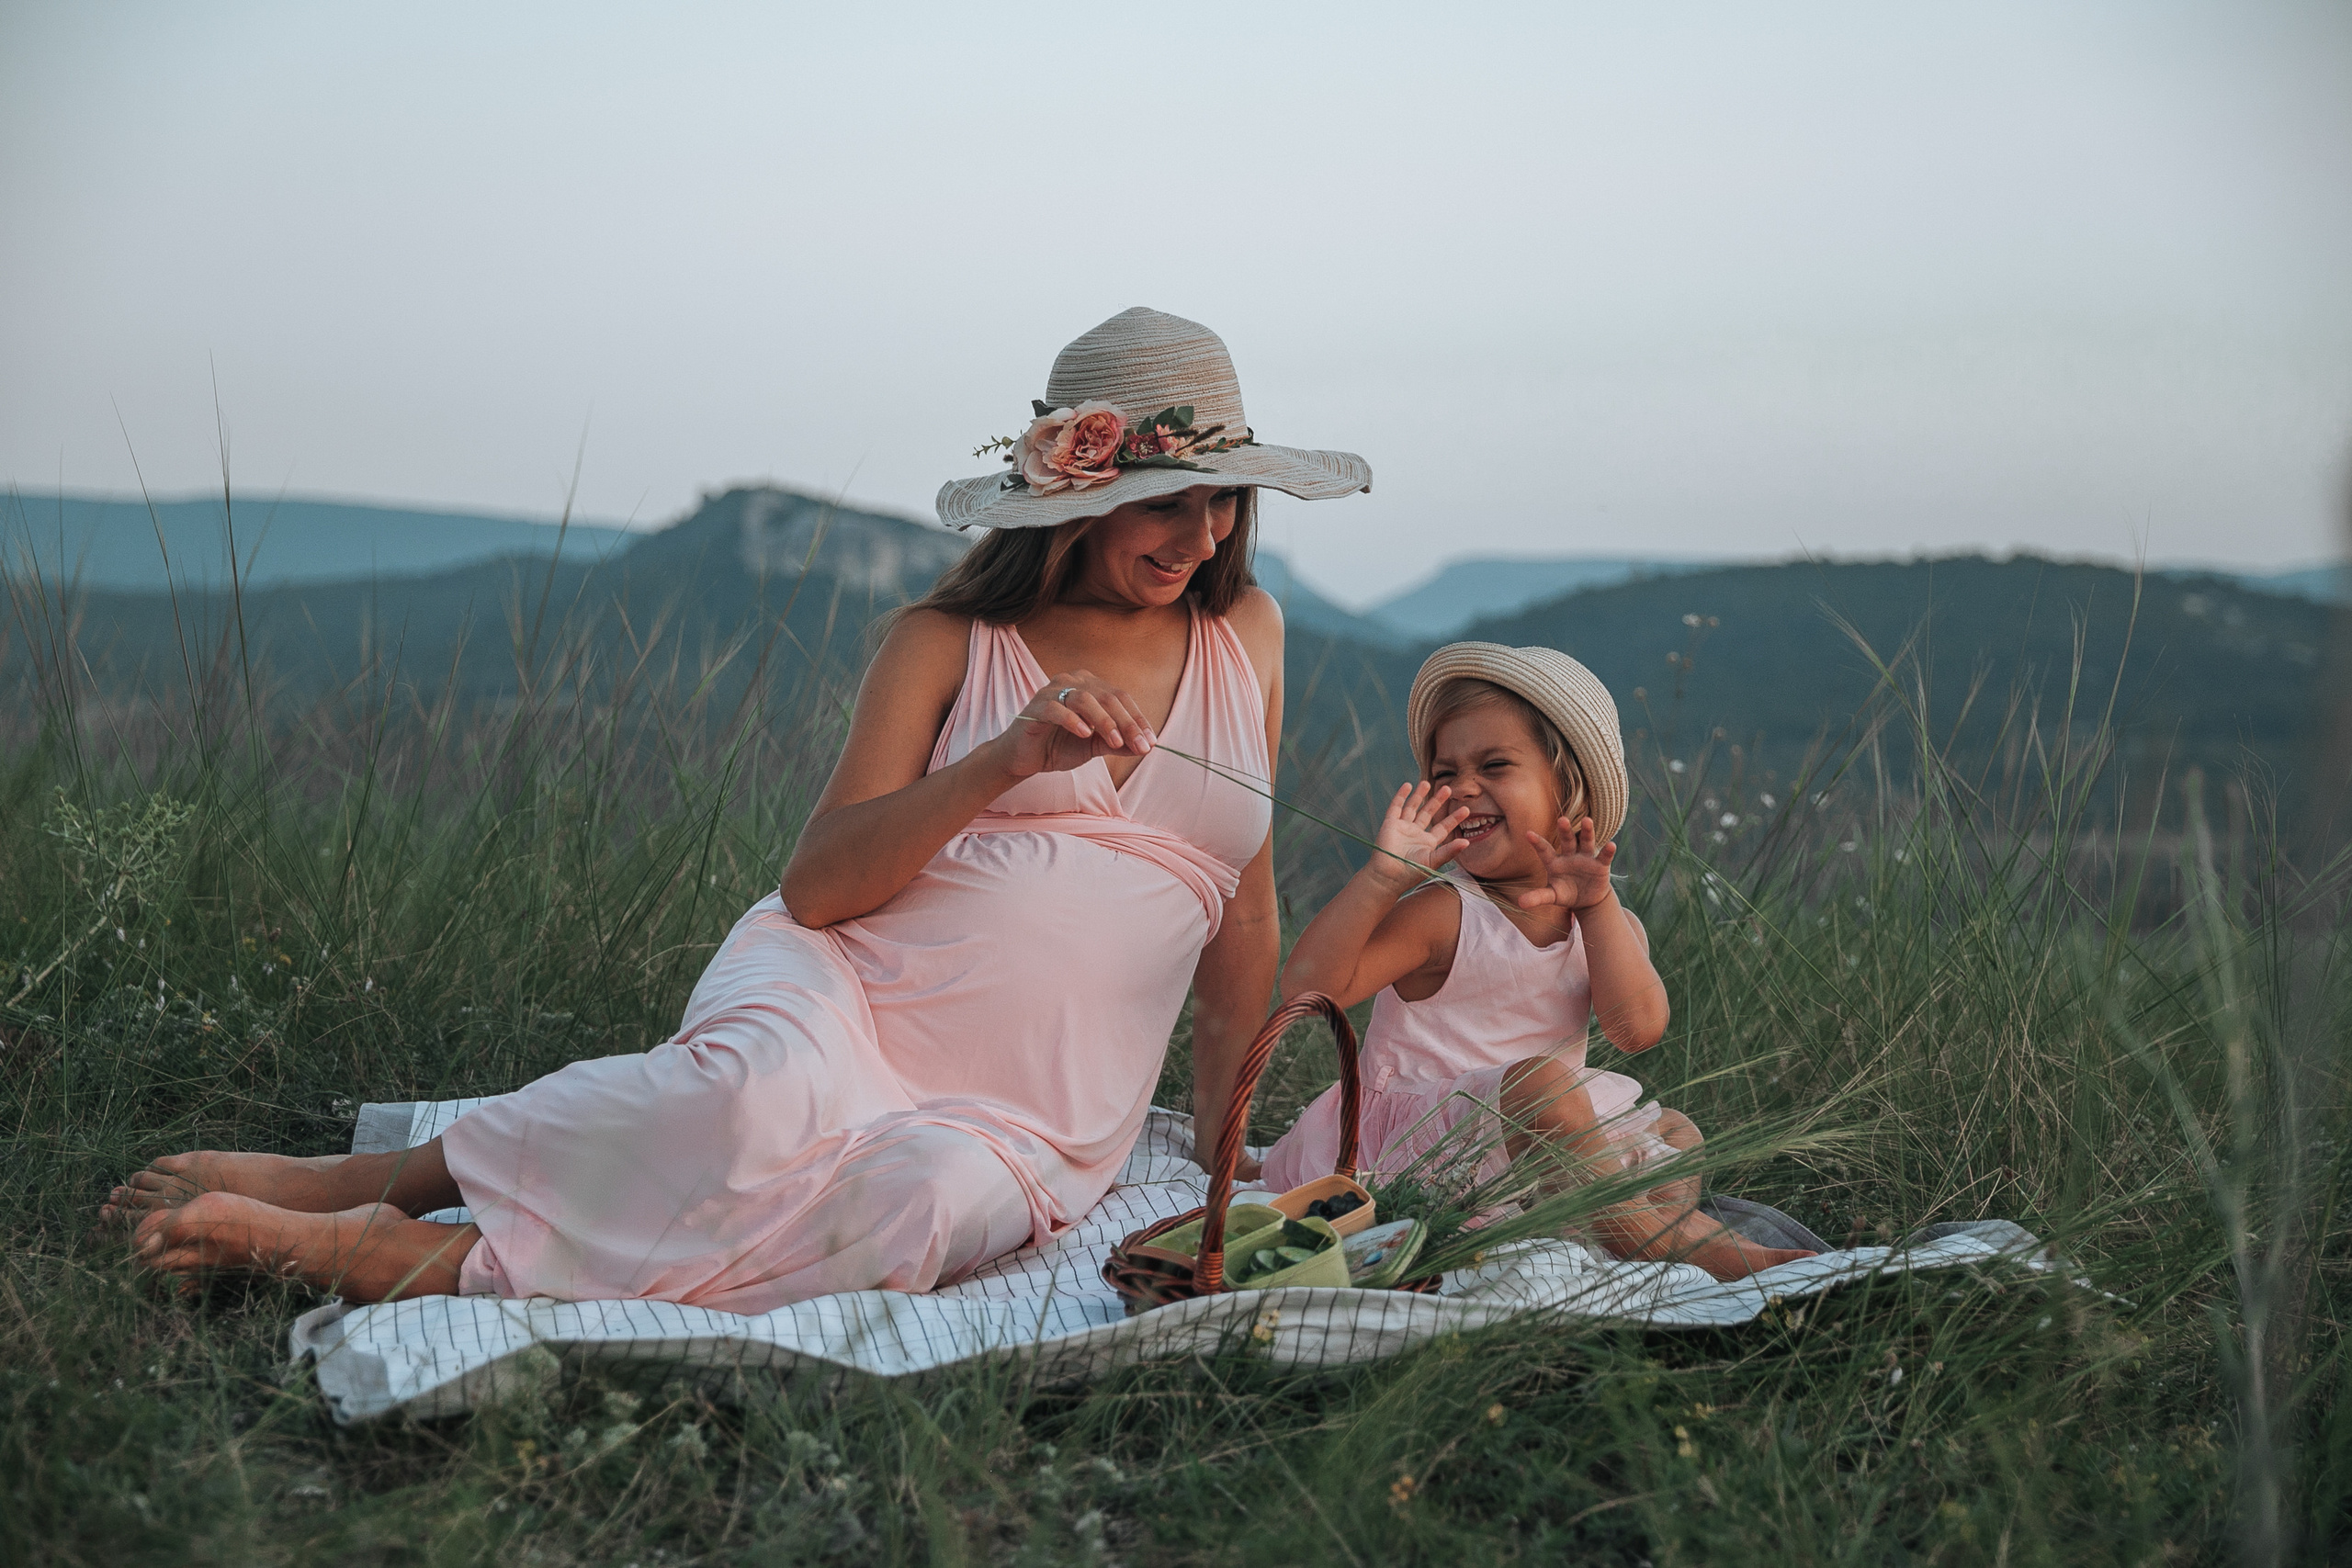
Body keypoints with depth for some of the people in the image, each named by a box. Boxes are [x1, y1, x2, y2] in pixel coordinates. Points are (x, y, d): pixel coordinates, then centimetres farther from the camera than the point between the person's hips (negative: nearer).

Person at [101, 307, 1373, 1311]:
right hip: (841, 992, -1)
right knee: (765, 1104, -40)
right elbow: (815, 886, -5)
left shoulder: (1244, 637, 13)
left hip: (1031, 1114, 2)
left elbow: (1244, 911, 19)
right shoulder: (948, 642, 5)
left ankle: (425, 1266, -30)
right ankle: (356, 1183, -21)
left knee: (928, 1202, -37)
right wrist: (1004, 761, -17)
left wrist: (1227, 1145, 19)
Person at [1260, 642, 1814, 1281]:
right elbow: (1308, 984, -21)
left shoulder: (1607, 925, 6)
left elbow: (1637, 1029, -13)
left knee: (1671, 1132, 12)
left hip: (1535, 1143, 7)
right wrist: (1385, 874, -28)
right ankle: (1637, 1229, -26)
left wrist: (1597, 905, -18)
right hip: (1411, 1140, -7)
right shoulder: (1442, 914, -10)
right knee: (1541, 1084, -31)